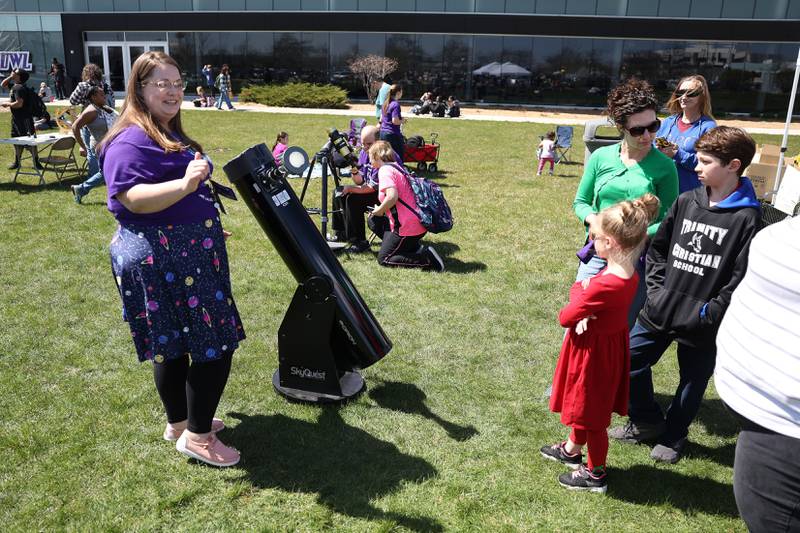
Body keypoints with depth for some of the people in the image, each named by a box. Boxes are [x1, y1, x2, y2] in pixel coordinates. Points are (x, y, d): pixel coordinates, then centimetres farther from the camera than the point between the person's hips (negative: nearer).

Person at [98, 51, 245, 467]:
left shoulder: (169, 135, 16)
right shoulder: (130, 140, -15)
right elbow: (133, 197, -29)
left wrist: (206, 226, 36)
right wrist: (183, 185, -43)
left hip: (186, 253, 10)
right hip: (161, 259, -10)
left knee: (176, 344, 18)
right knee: (215, 344, -6)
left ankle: (180, 422, 32)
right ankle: (198, 436, 8)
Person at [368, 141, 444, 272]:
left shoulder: (385, 170, -12)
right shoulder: (396, 166, 18)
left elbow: (392, 196, -28)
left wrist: (379, 210, -10)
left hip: (407, 226, -10)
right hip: (418, 223, 10)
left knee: (383, 259, 0)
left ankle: (426, 257, -12)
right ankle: (419, 249, 9)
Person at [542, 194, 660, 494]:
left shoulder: (604, 285, -34)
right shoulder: (629, 274, -5)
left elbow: (565, 318, -23)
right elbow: (580, 287, 2)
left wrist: (579, 293, -7)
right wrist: (582, 310, -18)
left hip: (593, 352, -9)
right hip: (609, 346, 9)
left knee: (591, 414, 11)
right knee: (581, 403, 27)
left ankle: (595, 474, 31)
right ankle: (572, 449, 49)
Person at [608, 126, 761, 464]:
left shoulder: (747, 217, -12)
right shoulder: (686, 202, 2)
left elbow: (742, 277, -13)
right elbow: (657, 247, 9)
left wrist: (711, 311, -16)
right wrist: (656, 287, 0)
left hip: (702, 321, -4)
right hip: (660, 310, 5)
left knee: (692, 381, 13)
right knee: (629, 361, 8)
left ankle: (673, 437, 36)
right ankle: (647, 421, 31)